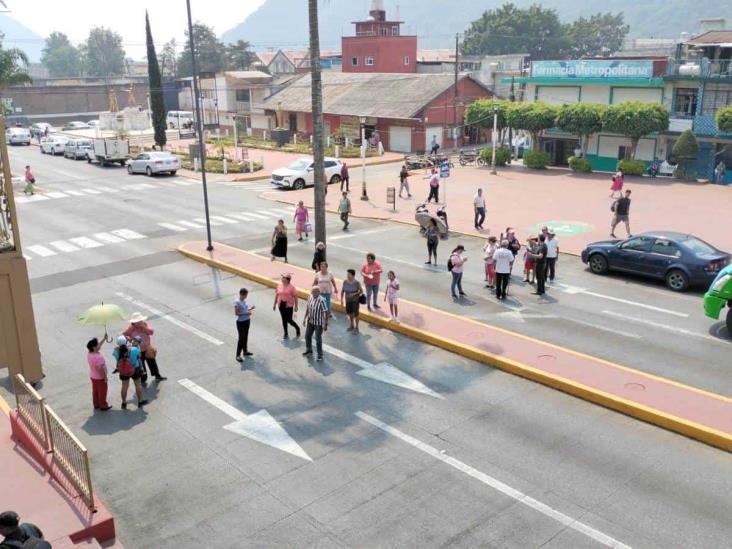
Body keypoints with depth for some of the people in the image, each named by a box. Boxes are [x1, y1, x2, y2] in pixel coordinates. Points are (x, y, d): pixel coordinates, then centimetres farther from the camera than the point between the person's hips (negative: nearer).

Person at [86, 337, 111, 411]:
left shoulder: (89, 354, -7)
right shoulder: (98, 357, -34)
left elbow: (98, 346, 8)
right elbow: (101, 368, -29)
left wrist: (104, 339, 4)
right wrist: (105, 377, -17)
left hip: (93, 376, 8)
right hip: (100, 377, -8)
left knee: (95, 391, 22)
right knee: (102, 392, 10)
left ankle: (96, 405, 36)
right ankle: (103, 406, 24)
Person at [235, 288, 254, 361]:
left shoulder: (244, 300, 3)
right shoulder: (237, 302, -20)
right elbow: (236, 313, -23)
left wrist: (250, 308, -1)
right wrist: (246, 313, -24)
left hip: (247, 321, 8)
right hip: (241, 322, -8)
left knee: (245, 337, 19)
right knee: (241, 338, -4)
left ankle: (245, 351, 34)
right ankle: (238, 355, 4)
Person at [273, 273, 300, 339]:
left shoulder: (291, 287, -13)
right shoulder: (279, 285, 2)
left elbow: (295, 297, -8)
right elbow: (276, 295, 11)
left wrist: (296, 306, -8)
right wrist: (274, 304, 13)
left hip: (289, 306, -5)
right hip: (281, 306, 5)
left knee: (289, 320, -1)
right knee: (284, 320, 11)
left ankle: (297, 328, 27)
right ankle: (286, 334, 23)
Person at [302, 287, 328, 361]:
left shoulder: (321, 300, -24)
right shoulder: (310, 298, -4)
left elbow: (326, 312, -20)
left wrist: (326, 324, -19)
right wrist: (304, 319, 13)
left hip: (319, 323, -7)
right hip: (310, 321, 7)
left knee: (318, 339, 0)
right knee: (307, 336, 18)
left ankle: (319, 355, 16)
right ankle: (309, 350, 41)